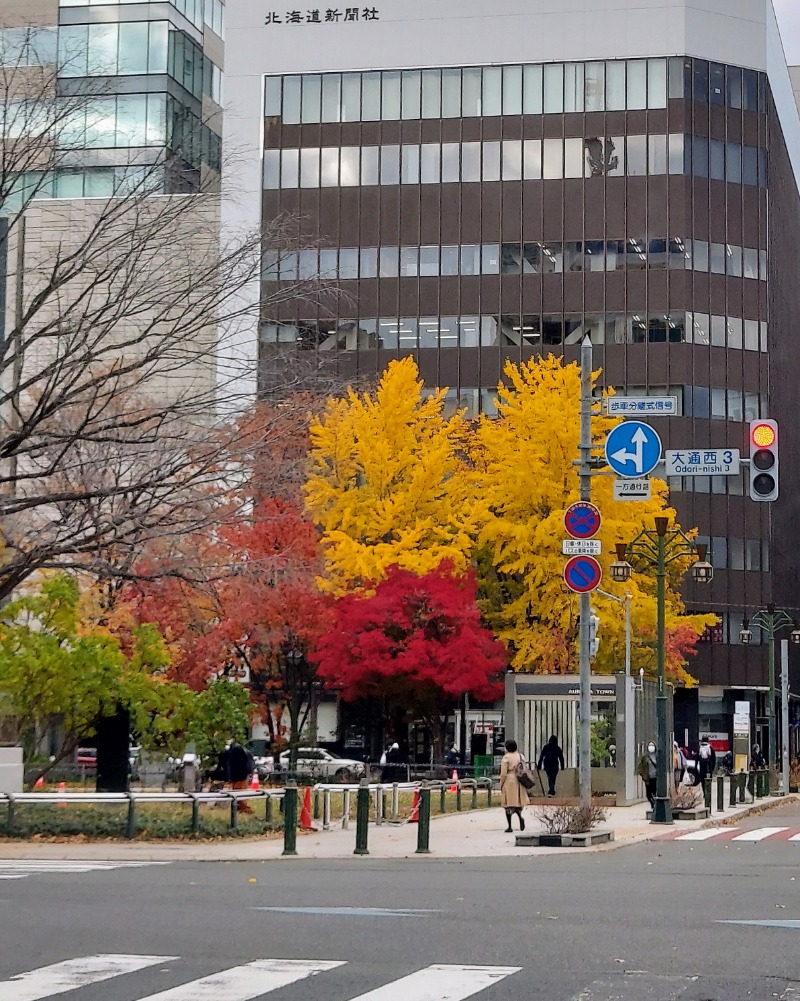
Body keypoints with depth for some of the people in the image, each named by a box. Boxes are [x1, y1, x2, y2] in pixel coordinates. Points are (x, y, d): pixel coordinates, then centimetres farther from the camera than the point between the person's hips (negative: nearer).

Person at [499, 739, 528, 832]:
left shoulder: (506, 757, -10)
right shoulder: (521, 756, 7)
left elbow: (503, 774, -12)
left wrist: (501, 785, -1)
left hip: (509, 782, -5)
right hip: (519, 782, 5)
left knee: (509, 804, 0)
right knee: (518, 801, 18)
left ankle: (509, 826, 0)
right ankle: (520, 816, -9)